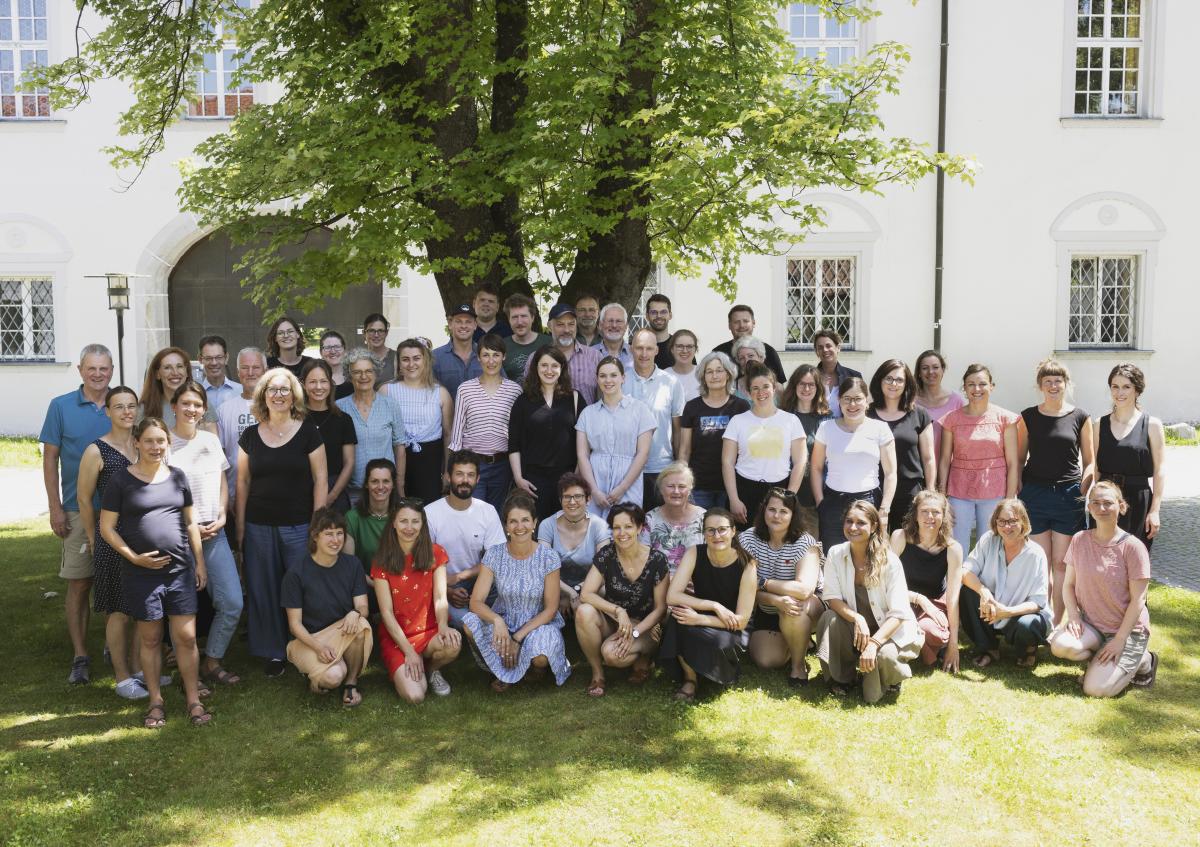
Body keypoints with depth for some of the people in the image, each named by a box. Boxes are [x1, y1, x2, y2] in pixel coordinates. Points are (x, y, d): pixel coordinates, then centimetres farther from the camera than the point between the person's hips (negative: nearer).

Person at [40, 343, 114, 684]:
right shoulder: (61, 406, 0)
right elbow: (50, 460, 2)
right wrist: (55, 508, -4)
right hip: (78, 511, -1)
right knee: (78, 584, 1)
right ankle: (80, 657, 8)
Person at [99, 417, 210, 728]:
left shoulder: (177, 477, 6)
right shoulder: (121, 480, -3)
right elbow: (107, 527, -2)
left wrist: (200, 563, 11)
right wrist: (135, 558, -12)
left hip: (181, 570, 2)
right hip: (141, 574, -2)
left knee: (186, 637, 2)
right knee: (150, 639, 9)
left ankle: (193, 700, 13)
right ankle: (156, 702, 22)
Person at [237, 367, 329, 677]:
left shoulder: (308, 432, -1)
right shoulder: (250, 436, 7)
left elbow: (320, 480, -2)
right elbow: (242, 482, 10)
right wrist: (240, 527, 7)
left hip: (298, 526, -2)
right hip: (259, 526, 3)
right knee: (264, 591, 7)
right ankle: (273, 652, 20)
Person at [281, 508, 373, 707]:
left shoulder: (352, 565, 0)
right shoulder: (296, 573, -11)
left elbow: (363, 606, -3)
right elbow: (295, 624, -8)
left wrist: (355, 613, -28)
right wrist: (318, 647, -24)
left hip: (343, 635, 4)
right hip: (308, 639, -3)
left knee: (362, 624, -32)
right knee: (333, 676, -32)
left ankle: (351, 682, -9)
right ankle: (318, 677, 6)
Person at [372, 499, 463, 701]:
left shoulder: (435, 554, 0)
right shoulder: (382, 562, -4)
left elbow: (440, 597, -7)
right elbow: (387, 612, -8)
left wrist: (443, 626, -29)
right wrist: (409, 651, -16)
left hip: (429, 631, 2)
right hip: (396, 636, -1)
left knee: (453, 644, -35)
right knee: (414, 696, -24)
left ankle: (433, 669, 1)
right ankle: (401, 670, 13)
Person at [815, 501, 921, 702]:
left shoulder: (889, 561, -16)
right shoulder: (835, 554, -8)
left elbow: (898, 614, -19)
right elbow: (831, 597, -11)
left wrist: (873, 643, -33)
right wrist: (857, 618, -30)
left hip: (889, 630, -3)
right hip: (854, 631, 3)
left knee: (884, 656, -34)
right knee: (829, 619, -27)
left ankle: (892, 679, 7)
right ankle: (842, 677, -4)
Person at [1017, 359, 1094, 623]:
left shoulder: (1081, 418, 3)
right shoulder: (1027, 417, 5)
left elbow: (1090, 461, 8)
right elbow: (1019, 459, 9)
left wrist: (1084, 490, -4)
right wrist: (1016, 492, 0)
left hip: (1069, 495, 0)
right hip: (1034, 494, 1)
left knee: (1061, 564, 2)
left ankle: (1057, 623, 10)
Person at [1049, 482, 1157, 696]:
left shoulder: (1133, 547, -12)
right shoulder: (1079, 541, 0)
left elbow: (1138, 600, -12)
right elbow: (1068, 584, 6)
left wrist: (1120, 640, -15)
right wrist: (1073, 616, -11)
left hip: (1127, 629, -3)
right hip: (1090, 623, 3)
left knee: (1095, 689, -16)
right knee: (1060, 645, -29)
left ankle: (1143, 661, 13)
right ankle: (1101, 658, 4)